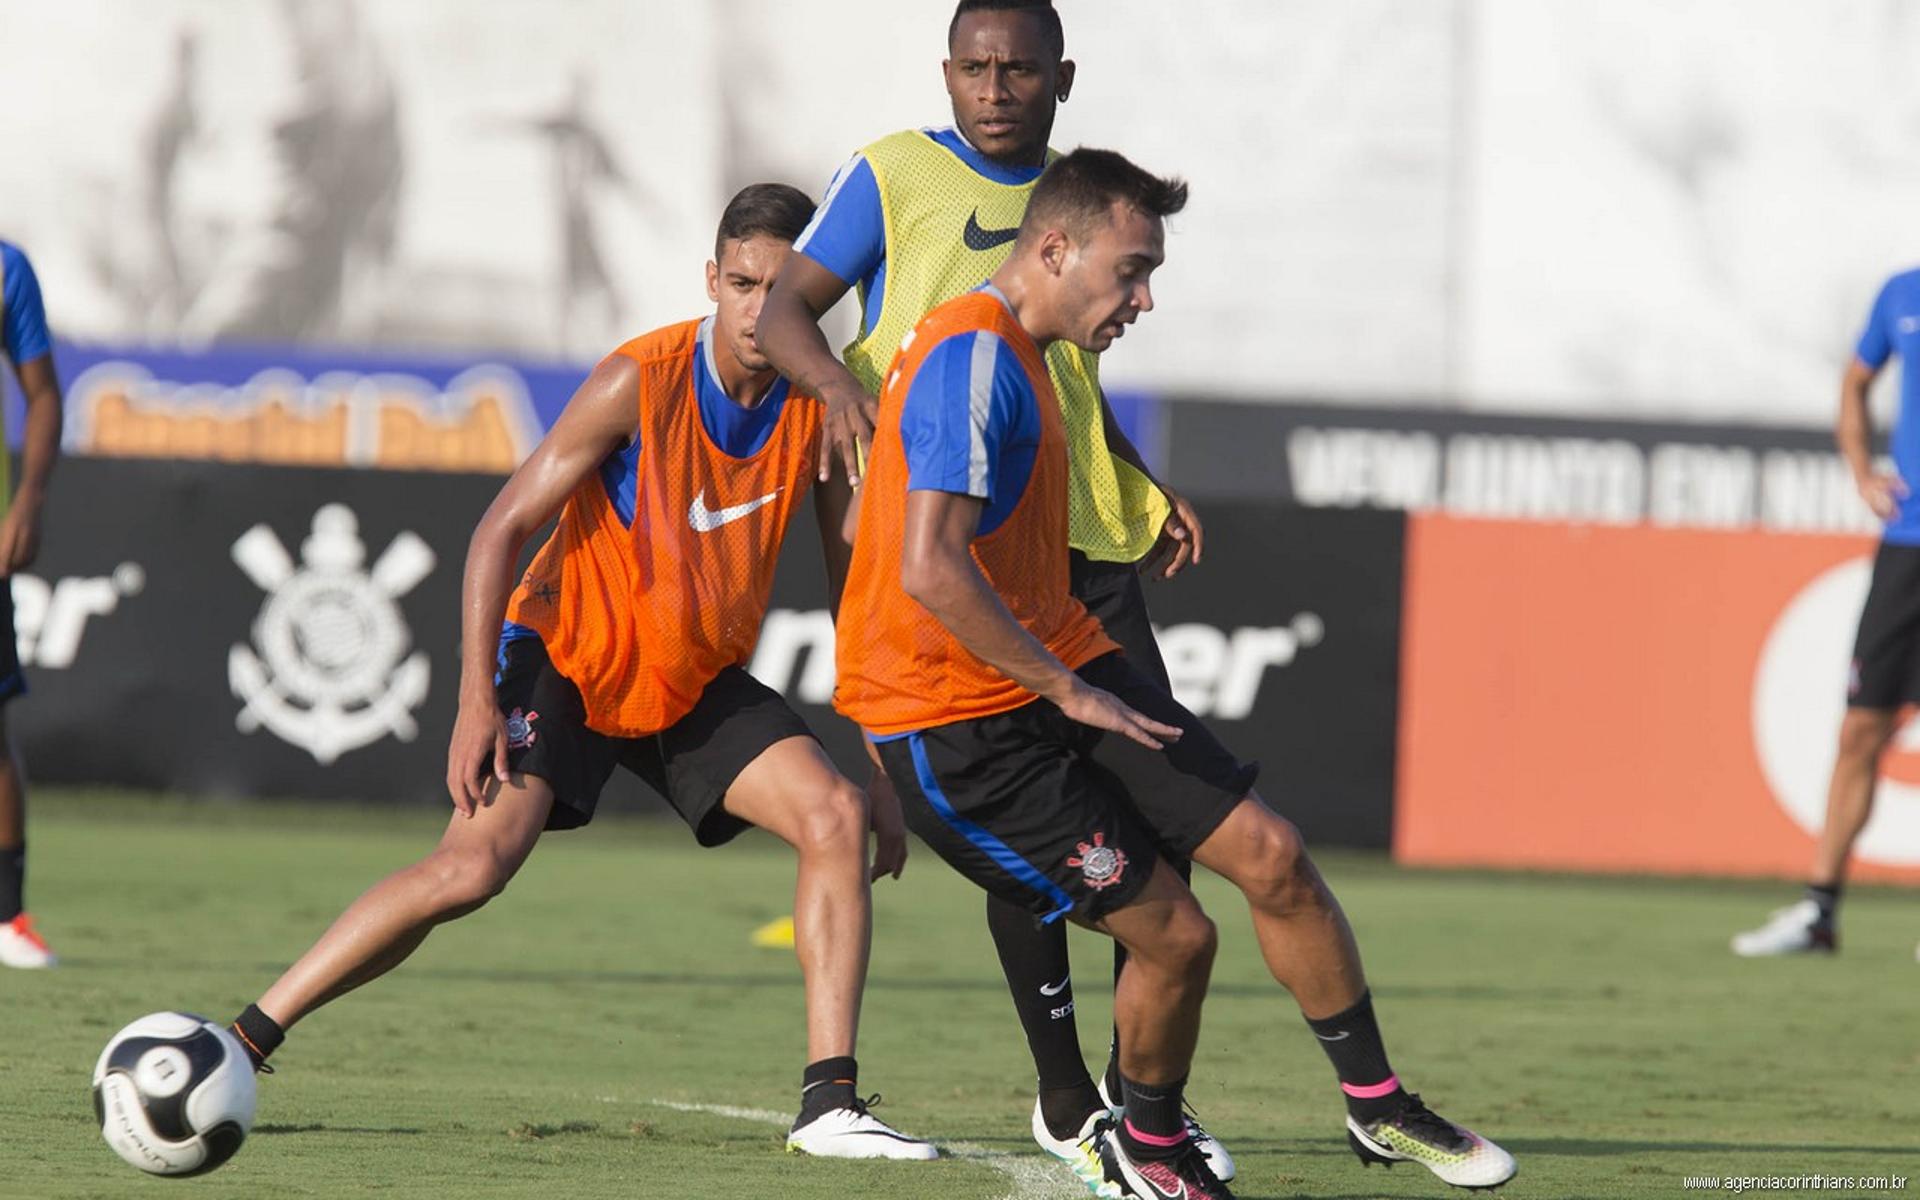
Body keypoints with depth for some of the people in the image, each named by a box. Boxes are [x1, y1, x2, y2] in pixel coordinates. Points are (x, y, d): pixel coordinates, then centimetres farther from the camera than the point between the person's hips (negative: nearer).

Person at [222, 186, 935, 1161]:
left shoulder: (824, 408, -8)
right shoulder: (639, 382, -20)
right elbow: (501, 530, -17)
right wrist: (477, 702, -24)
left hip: (699, 680, 5)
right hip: (565, 652, -5)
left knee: (835, 817, -16)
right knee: (474, 863, -23)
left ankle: (829, 1105, -14)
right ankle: (239, 1046, -16)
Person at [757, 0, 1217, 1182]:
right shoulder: (896, 176, 2)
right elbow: (783, 308, 0)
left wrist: (1148, 488, 15)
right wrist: (839, 381, -22)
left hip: (1087, 545, 6)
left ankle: (1139, 1089, 12)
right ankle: (1068, 1102, 1)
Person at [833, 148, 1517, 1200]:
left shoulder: (1008, 354, 14)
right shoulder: (973, 360, -20)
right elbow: (929, 573, -29)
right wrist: (1068, 690, -22)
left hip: (1059, 671, 10)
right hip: (961, 732, -10)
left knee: (1269, 853, 0)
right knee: (1173, 935, -10)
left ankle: (1377, 1107, 13)